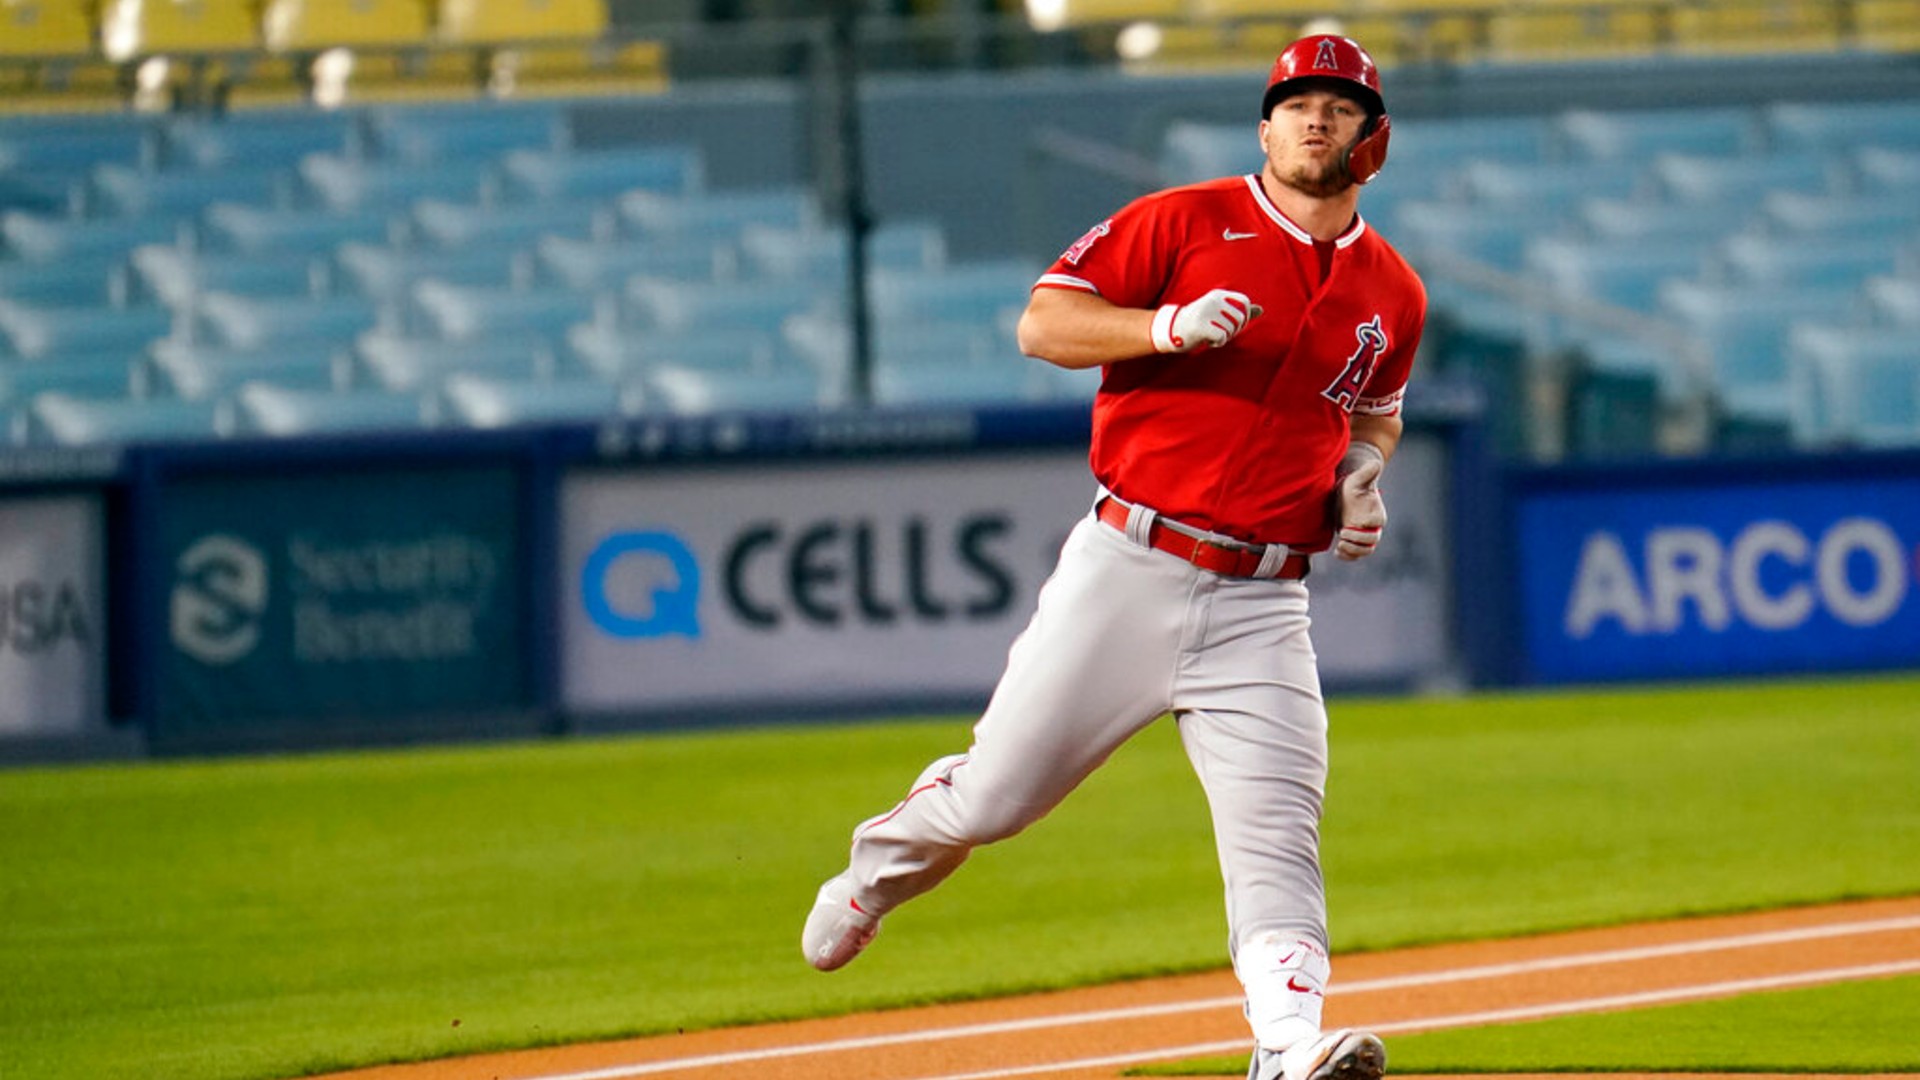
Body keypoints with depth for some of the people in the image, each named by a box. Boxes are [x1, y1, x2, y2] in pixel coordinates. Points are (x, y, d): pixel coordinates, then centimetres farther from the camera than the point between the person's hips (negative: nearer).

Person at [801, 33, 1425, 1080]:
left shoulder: (1393, 294, 13)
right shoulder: (1186, 222, -1)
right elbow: (1042, 324, -4)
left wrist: (1363, 473, 10)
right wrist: (1171, 326, -19)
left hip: (1261, 605, 3)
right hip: (1128, 570, -2)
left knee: (1276, 837, -14)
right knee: (997, 793, 2)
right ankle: (882, 867, 33)